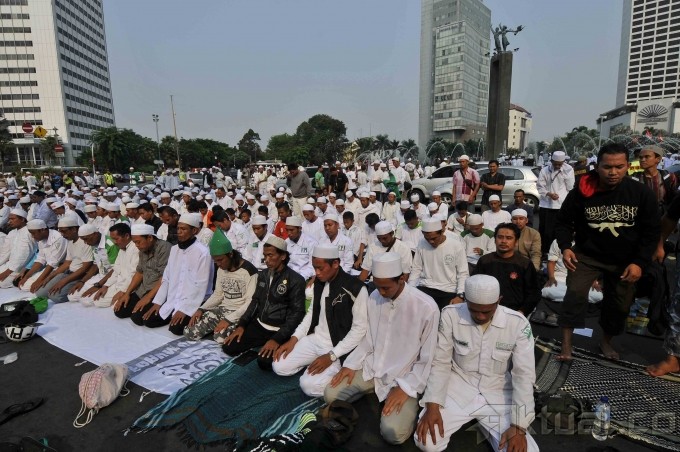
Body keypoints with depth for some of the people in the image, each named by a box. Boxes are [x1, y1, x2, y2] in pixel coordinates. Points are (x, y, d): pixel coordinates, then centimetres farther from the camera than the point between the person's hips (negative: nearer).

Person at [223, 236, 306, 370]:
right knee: (229, 347, -5)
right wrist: (241, 325, 0)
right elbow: (255, 301, 12)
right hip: (259, 325, 6)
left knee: (264, 361, -25)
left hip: (279, 330, -6)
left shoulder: (296, 280, -15)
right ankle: (260, 345, 14)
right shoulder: (263, 275, 5)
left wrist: (277, 338, -23)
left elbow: (297, 313, -16)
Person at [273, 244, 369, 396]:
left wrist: (331, 356, -21)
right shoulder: (319, 282, 2)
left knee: (309, 385, -22)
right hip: (315, 339, 7)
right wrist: (294, 338, 2)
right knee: (279, 366, -1)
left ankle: (334, 368, 3)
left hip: (338, 347, -7)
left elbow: (360, 328, -18)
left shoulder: (356, 288, -21)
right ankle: (314, 361, 16)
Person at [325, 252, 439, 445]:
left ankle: (407, 404, 9)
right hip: (371, 368, 5)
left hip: (403, 378, -5)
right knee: (331, 395, -5)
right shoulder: (374, 297, -5)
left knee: (392, 432, -23)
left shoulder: (427, 308, -22)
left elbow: (427, 359, -13)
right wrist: (351, 364, -2)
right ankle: (375, 392, 16)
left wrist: (406, 388, -18)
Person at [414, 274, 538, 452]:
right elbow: (440, 363, -8)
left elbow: (524, 375, -11)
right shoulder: (450, 315, -15)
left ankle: (487, 426, 12)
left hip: (498, 394, 1)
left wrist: (519, 426, -18)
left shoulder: (518, 324, -15)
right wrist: (432, 406, -18)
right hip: (458, 388, 0)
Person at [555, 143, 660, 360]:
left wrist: (639, 262, -14)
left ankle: (606, 341, 38)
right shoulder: (582, 192, -16)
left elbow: (652, 231, -6)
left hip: (625, 260, 3)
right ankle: (566, 344, -6)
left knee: (620, 304, 14)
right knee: (575, 294, -16)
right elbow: (564, 221, -5)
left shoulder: (642, 193, -12)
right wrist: (565, 247, -20)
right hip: (587, 255, -2)